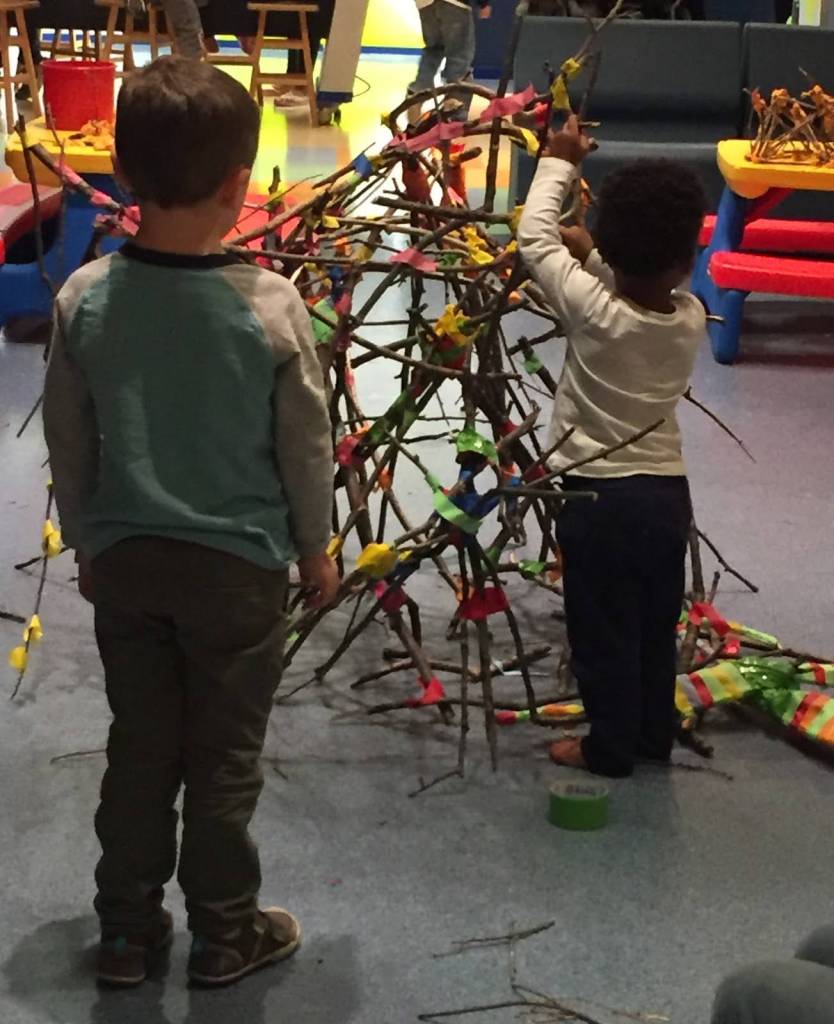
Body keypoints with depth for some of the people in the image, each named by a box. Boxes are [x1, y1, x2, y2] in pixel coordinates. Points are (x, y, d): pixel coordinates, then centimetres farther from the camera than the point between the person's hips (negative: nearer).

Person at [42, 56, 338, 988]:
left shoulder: (83, 299, -11)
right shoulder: (269, 307, -19)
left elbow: (68, 446, -1)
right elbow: (306, 451, -9)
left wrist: (87, 544, 15)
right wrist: (314, 550, 7)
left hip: (124, 559, 3)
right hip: (236, 564, -3)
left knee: (139, 750, 17)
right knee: (223, 762, 11)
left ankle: (126, 933, 29)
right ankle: (225, 938, 26)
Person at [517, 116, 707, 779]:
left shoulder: (595, 312, -21)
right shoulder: (692, 320, -8)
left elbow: (536, 236, -9)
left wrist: (559, 163, 3)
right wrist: (595, 258, 7)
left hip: (600, 496, -5)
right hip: (667, 490, 5)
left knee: (604, 631, 9)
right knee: (656, 624, 19)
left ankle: (611, 746, 20)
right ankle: (655, 735, 33)